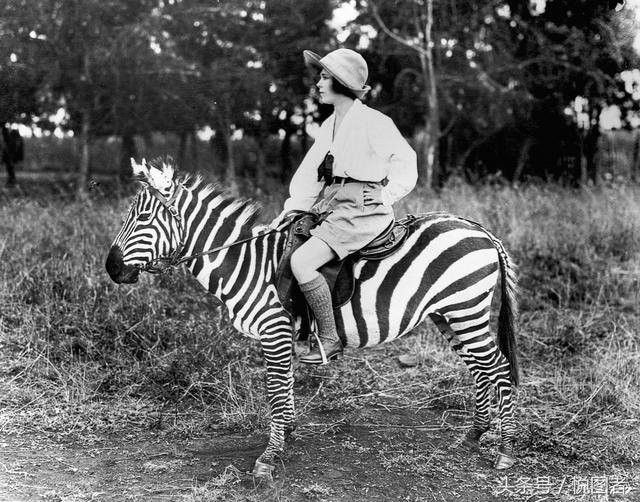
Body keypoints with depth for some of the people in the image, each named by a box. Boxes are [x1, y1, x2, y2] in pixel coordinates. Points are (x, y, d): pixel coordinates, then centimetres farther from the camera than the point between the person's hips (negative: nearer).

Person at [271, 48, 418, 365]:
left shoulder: (373, 122, -8)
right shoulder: (330, 125, 16)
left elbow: (405, 161, -1)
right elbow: (310, 174, 13)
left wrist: (386, 197, -9)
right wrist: (290, 210, 4)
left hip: (361, 211, -9)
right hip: (332, 207, 9)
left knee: (301, 262, -23)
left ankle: (330, 340, -14)